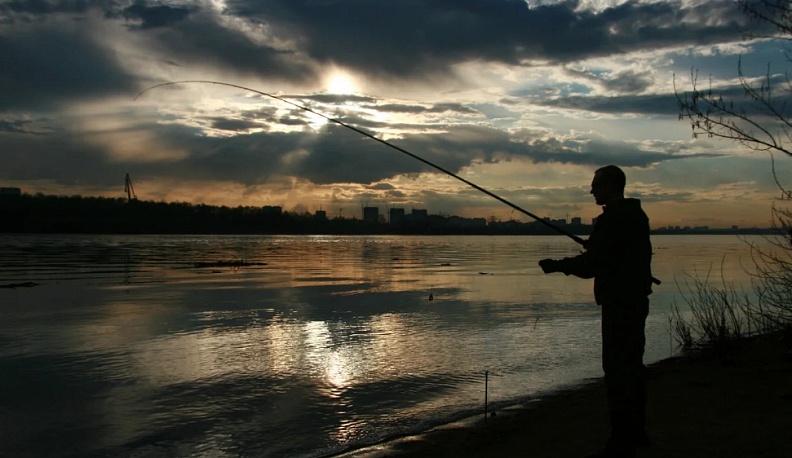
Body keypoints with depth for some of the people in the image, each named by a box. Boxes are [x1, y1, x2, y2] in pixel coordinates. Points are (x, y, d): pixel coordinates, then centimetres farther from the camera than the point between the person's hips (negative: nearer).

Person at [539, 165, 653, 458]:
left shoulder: (611, 219, -18)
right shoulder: (637, 215, 12)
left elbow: (589, 265, -21)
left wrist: (556, 265, -10)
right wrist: (595, 250, 23)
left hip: (619, 302, -10)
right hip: (636, 299, 10)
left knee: (617, 369, -7)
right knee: (631, 365, 16)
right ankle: (635, 431, 27)